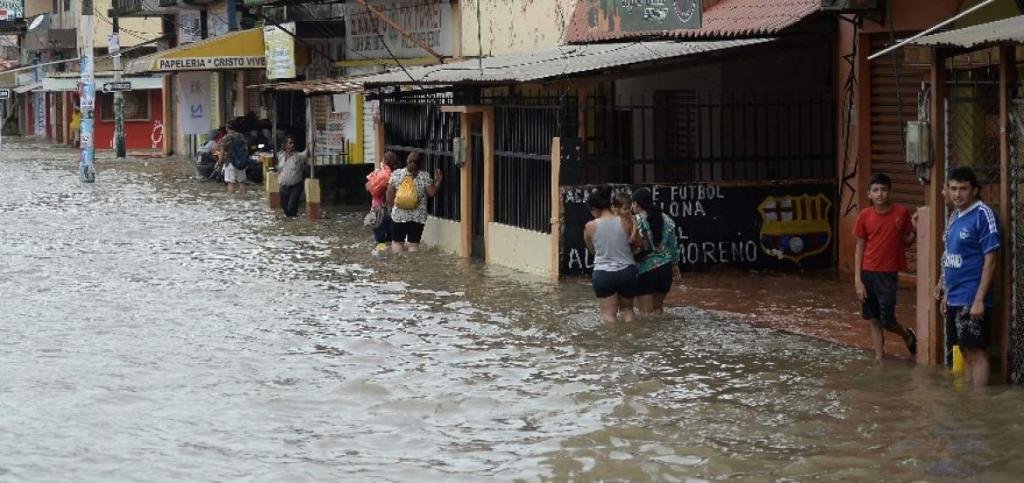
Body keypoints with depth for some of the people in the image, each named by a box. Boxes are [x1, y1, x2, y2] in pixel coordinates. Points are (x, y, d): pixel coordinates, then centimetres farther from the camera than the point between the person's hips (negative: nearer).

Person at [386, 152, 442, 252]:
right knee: (414, 243, 3)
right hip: (417, 217, -1)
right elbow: (432, 193, -10)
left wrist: (391, 206, 11)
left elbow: (390, 193, -2)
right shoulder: (424, 176, -8)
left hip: (398, 214, 1)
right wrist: (438, 181, 6)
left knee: (397, 241, 12)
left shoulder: (396, 174, -3)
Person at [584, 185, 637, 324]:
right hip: (627, 271, 1)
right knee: (627, 310, 21)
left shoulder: (590, 227, -7)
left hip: (603, 274, -1)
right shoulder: (626, 222, -7)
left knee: (609, 314, 8)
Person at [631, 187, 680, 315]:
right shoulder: (666, 219, 6)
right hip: (665, 267, 6)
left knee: (646, 312, 2)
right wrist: (674, 264, 24)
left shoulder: (635, 221, -11)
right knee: (658, 308, 19)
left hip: (645, 269, -5)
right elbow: (674, 245, 14)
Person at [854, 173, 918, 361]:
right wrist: (857, 280, -3)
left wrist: (915, 231, -16)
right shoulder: (864, 216, -3)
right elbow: (859, 248, 2)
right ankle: (879, 358, 17)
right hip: (867, 273, 2)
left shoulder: (901, 213, -6)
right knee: (874, 320, 7)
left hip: (888, 274, -2)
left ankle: (907, 335, 28)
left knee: (887, 320, -3)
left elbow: (906, 242, 6)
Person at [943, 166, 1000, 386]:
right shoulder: (956, 216, 12)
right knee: (966, 352, 14)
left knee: (977, 353, -4)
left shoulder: (983, 214, -13)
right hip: (956, 300, 8)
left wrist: (979, 299, -20)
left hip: (973, 300, -8)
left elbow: (990, 259, -16)